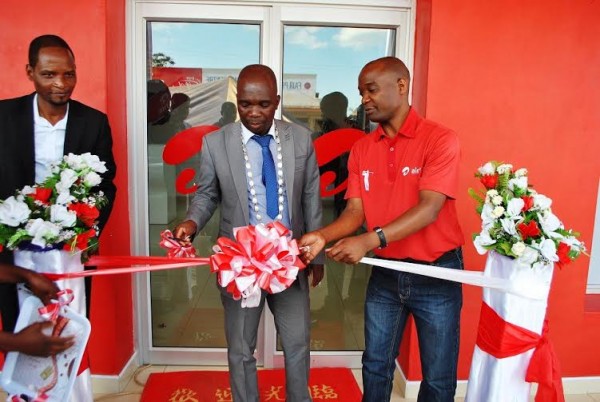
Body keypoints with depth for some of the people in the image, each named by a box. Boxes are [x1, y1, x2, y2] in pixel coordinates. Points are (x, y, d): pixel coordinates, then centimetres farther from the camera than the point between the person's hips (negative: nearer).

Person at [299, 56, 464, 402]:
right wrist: (323, 236, -22)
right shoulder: (362, 150, 3)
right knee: (376, 366, 18)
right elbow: (355, 211, -3)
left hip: (436, 274, -4)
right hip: (385, 273, 4)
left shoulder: (441, 139, -13)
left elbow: (429, 208, -23)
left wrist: (369, 241, -34)